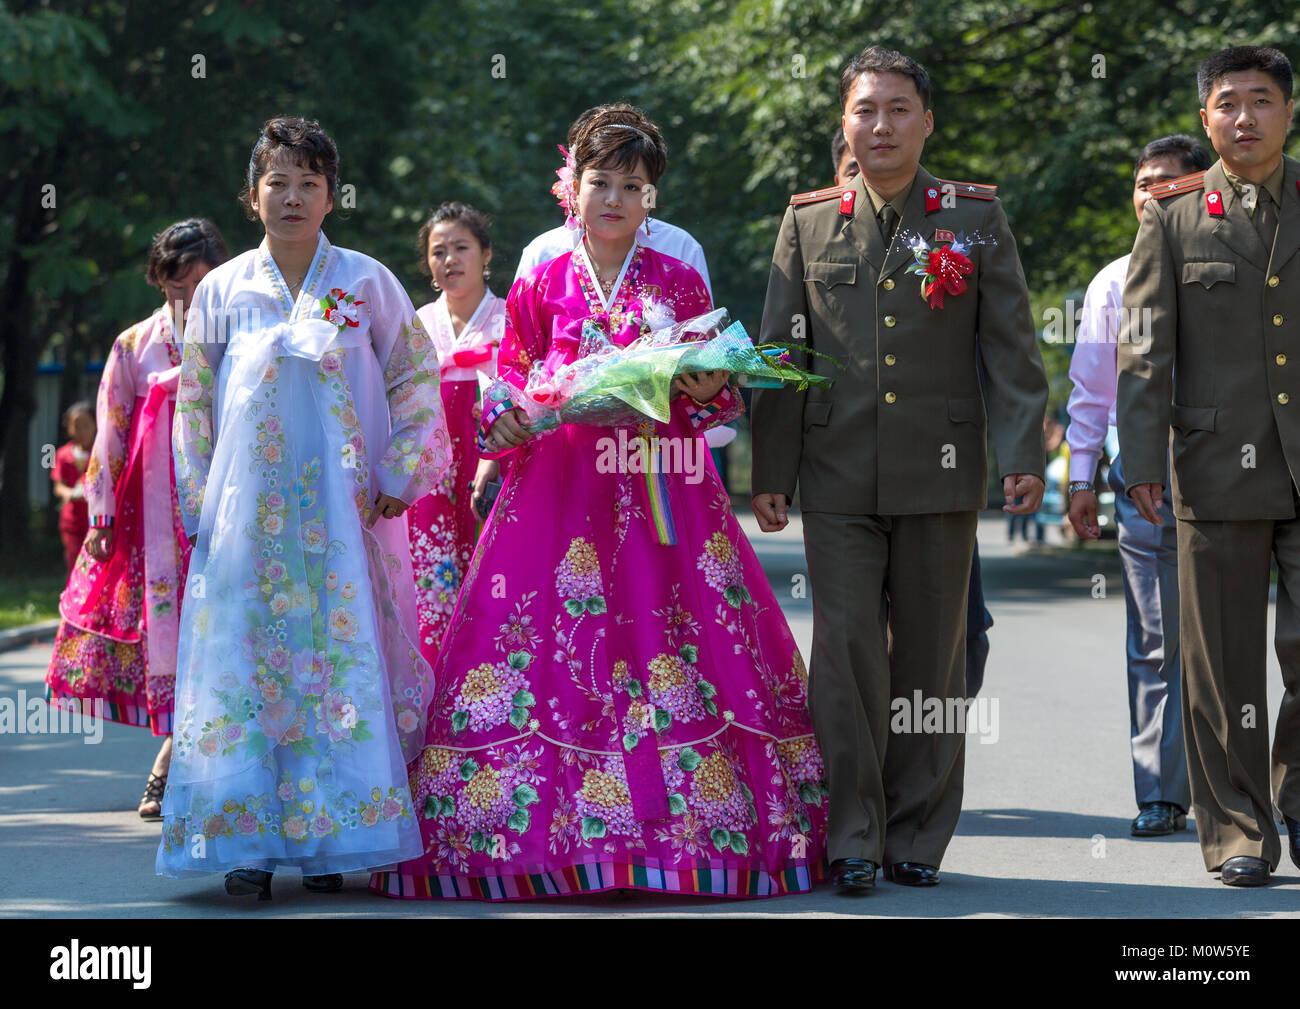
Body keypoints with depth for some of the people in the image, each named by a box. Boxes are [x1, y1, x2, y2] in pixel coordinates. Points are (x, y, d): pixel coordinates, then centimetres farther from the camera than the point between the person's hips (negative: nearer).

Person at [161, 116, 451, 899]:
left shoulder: (368, 283, 3)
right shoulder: (224, 290, 6)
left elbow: (417, 378, 8)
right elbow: (193, 402, 11)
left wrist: (396, 478, 0)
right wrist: (199, 502, 6)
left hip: (344, 511, 0)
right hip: (249, 511, 1)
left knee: (347, 660, -2)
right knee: (247, 662, -4)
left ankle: (333, 838, 4)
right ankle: (249, 840, -3)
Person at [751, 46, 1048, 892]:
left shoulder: (976, 218, 6)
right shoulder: (809, 223, 9)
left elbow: (1012, 344, 4)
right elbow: (780, 353, 10)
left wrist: (1024, 452, -5)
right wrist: (771, 471, 5)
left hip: (941, 473, 0)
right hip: (840, 479, 0)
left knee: (931, 658, 5)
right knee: (846, 649, -6)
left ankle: (917, 836, 15)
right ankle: (852, 837, 2)